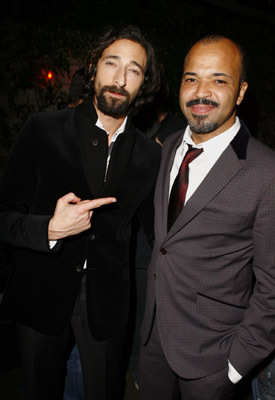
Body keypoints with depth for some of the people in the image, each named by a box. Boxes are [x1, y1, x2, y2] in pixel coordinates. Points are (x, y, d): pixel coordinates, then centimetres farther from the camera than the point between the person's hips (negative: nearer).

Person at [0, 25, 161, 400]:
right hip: (41, 295, 0)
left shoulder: (149, 155, -4)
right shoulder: (43, 130, -10)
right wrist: (50, 229, -26)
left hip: (107, 302, 1)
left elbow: (155, 228, 5)